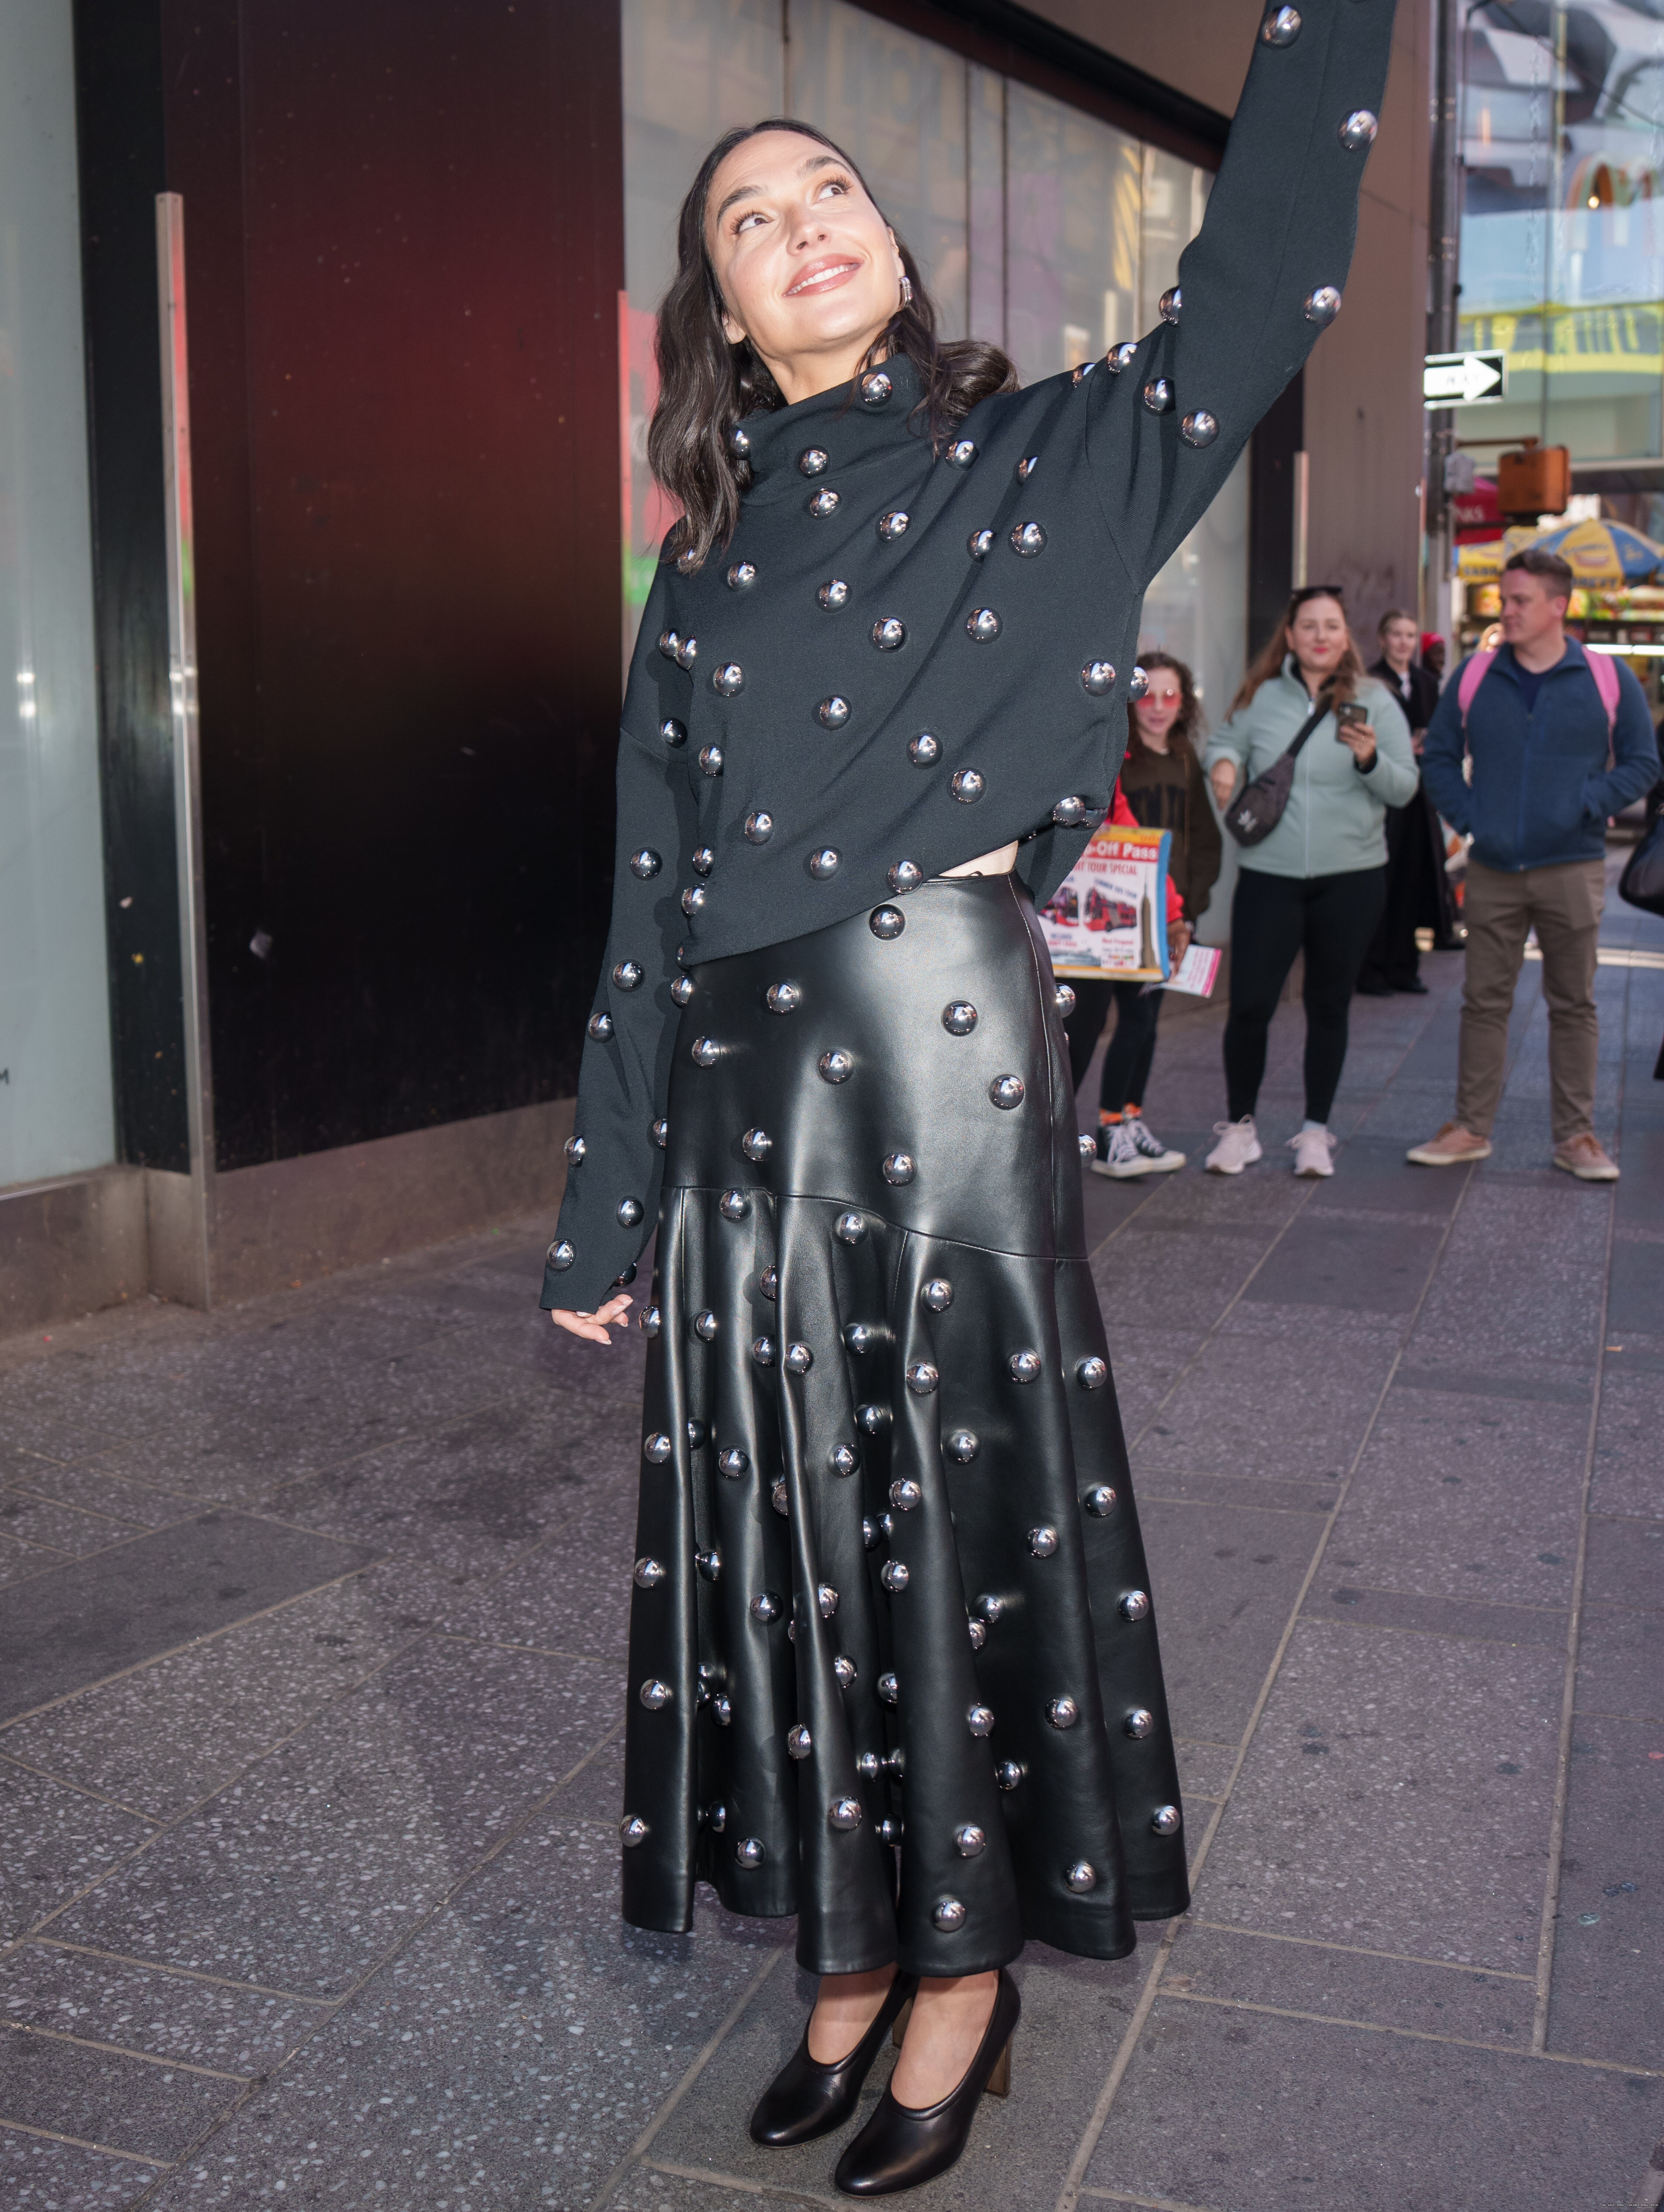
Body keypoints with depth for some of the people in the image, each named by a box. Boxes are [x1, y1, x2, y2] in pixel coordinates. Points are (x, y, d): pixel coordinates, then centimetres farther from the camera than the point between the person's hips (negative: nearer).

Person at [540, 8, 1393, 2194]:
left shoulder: (1036, 462, 5)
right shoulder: (707, 566, 12)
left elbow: (1253, 301, -10)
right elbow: (653, 900, 11)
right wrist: (605, 1215, 11)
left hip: (947, 1070, -3)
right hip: (747, 1100, 3)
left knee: (966, 1510, 4)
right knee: (795, 1526, 9)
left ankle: (966, 1974, 23)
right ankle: (853, 1955, 28)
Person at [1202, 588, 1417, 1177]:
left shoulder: (1374, 701, 2)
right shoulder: (1261, 697, 5)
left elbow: (1405, 789, -1)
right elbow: (1225, 742, 16)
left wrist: (1371, 759, -20)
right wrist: (1223, 763, -7)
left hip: (1351, 878, 0)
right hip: (1268, 873, 0)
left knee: (1328, 1006, 9)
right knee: (1250, 1004, -4)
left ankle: (1316, 1130, 21)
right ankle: (1239, 1124, 13)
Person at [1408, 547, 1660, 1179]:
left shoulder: (1608, 680, 0)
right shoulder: (1474, 678, 5)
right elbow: (1439, 755, 12)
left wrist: (1586, 807, -9)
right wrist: (1465, 816, -1)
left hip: (1572, 870, -2)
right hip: (1492, 870, 2)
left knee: (1573, 1005, 5)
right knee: (1484, 1001, 6)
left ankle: (1576, 1136, 13)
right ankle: (1471, 1128, 14)